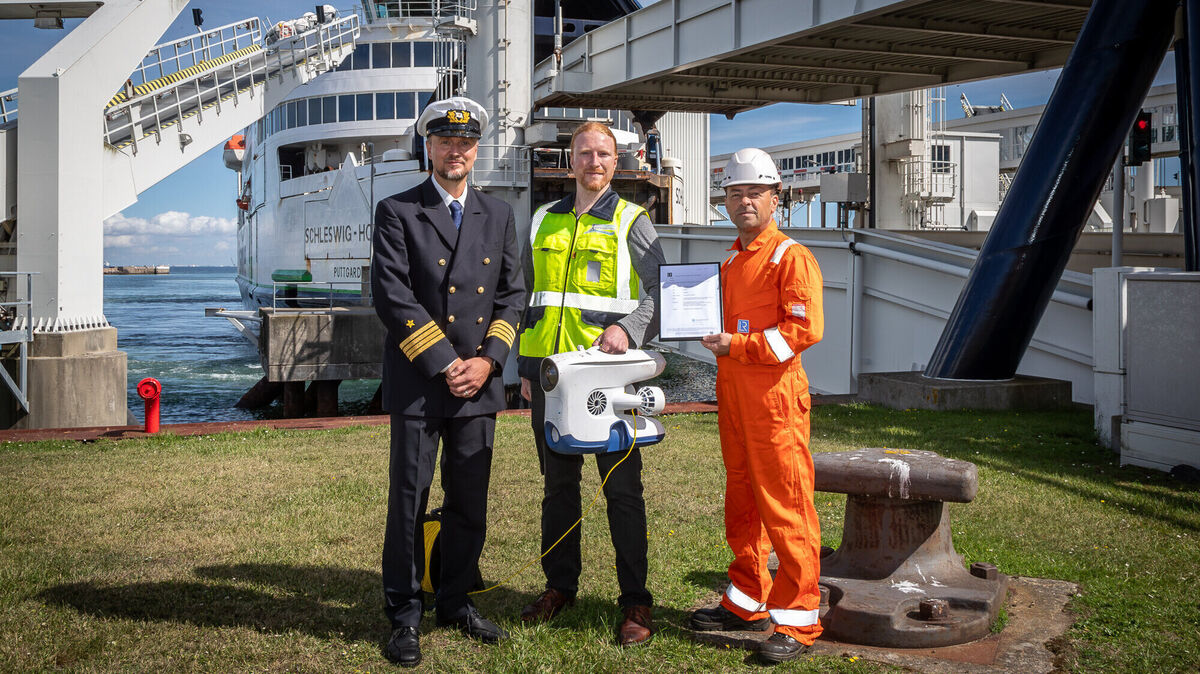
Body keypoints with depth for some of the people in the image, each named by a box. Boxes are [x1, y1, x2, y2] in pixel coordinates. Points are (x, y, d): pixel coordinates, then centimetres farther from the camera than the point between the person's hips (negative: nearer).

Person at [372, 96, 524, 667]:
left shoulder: (498, 215, 13)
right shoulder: (397, 212, 0)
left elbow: (512, 294, 11)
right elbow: (392, 297, -9)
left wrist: (488, 360, -4)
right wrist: (445, 364, -12)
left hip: (479, 383, 4)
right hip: (417, 383, -4)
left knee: (470, 503, 10)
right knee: (408, 502, 1)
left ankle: (456, 602, 26)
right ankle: (404, 615, 12)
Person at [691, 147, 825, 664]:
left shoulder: (792, 258, -8)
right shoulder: (732, 261, 18)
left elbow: (805, 330, -17)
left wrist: (738, 345, -19)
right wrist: (714, 337, 9)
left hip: (774, 394, -8)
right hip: (731, 392, 9)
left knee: (785, 507, -5)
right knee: (741, 501, 15)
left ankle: (798, 621, 2)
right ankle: (747, 603, 28)